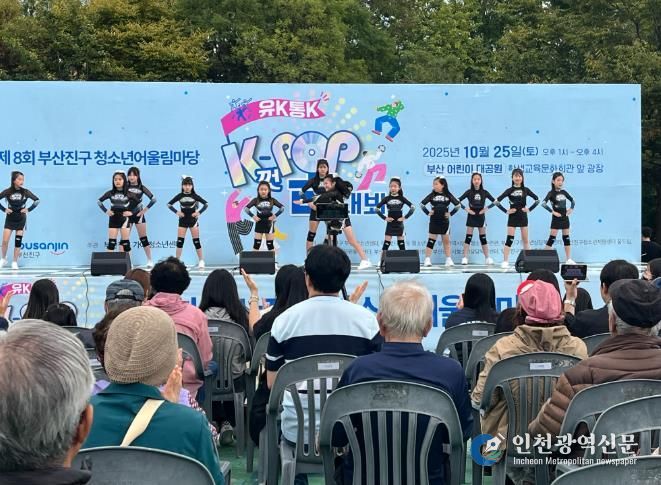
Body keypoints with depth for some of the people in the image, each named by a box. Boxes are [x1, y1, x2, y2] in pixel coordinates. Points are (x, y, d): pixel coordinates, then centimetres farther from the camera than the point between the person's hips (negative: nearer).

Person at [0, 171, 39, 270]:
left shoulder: (25, 192, -8)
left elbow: (37, 200, 0)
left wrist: (29, 209, -6)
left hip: (21, 220, 1)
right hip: (10, 219, 0)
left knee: (18, 241, 2)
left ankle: (15, 262, 13)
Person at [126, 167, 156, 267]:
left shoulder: (141, 188, -2)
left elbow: (153, 199, -4)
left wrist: (145, 210, -7)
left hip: (138, 215, -1)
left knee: (144, 239, 2)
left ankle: (149, 261, 7)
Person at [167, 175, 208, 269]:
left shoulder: (195, 196, -7)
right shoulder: (180, 196, -4)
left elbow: (206, 204, -3)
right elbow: (169, 204, 3)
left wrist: (199, 212, -11)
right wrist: (177, 212, -8)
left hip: (193, 220, -1)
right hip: (183, 220, 1)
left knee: (196, 241, 0)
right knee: (180, 241, 0)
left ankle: (201, 261, 6)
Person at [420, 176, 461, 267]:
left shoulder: (448, 195, -2)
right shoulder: (432, 195, -3)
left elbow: (458, 205, 1)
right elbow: (422, 204, 1)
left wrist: (451, 213, -3)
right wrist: (428, 213, -4)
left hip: (445, 221, 1)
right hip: (434, 221, -1)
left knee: (446, 240, 8)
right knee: (431, 240, -1)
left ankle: (448, 260, 13)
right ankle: (427, 259, 0)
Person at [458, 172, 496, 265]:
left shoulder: (484, 192, 0)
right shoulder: (469, 192, -3)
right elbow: (458, 201, -7)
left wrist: (487, 208, -6)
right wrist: (466, 209, -14)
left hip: (481, 217, 1)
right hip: (471, 217, -1)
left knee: (483, 238, 6)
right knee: (468, 237, -3)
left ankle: (487, 258, 10)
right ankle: (465, 258, -2)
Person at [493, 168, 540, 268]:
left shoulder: (525, 190, 2)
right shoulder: (509, 190, -5)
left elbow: (537, 200, 9)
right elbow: (497, 202, -10)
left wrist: (530, 209, 1)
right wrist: (506, 211, -11)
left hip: (523, 216, 2)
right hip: (513, 217, -2)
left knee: (525, 240, 9)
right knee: (509, 239, -7)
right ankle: (505, 261, -7)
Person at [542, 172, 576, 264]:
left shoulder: (564, 192, 6)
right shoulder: (551, 193, -10)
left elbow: (572, 200, 21)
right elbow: (543, 204, -24)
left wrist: (571, 209, 6)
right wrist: (553, 212, -21)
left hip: (565, 218, 6)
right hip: (556, 218, -6)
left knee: (566, 238, 8)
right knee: (552, 238, -7)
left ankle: (569, 259, 13)